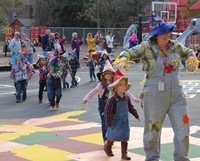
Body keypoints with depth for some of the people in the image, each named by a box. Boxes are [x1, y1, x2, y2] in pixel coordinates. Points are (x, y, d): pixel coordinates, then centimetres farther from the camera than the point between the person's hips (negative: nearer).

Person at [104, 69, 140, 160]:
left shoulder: (127, 98, 2)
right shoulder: (112, 100, -17)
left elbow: (131, 108, 17)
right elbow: (107, 111, -18)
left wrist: (136, 116, 22)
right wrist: (108, 124, -19)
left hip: (125, 122, 5)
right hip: (115, 122, -5)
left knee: (124, 138, 5)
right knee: (113, 137, 4)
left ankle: (124, 153, 13)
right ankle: (107, 148, 30)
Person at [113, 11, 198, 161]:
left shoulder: (175, 46, 5)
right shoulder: (147, 47, -8)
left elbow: (189, 52, 23)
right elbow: (129, 52, -11)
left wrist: (192, 60, 3)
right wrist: (123, 60, -32)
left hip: (177, 95, 4)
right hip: (154, 97, -4)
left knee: (183, 129, 4)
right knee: (153, 129, 9)